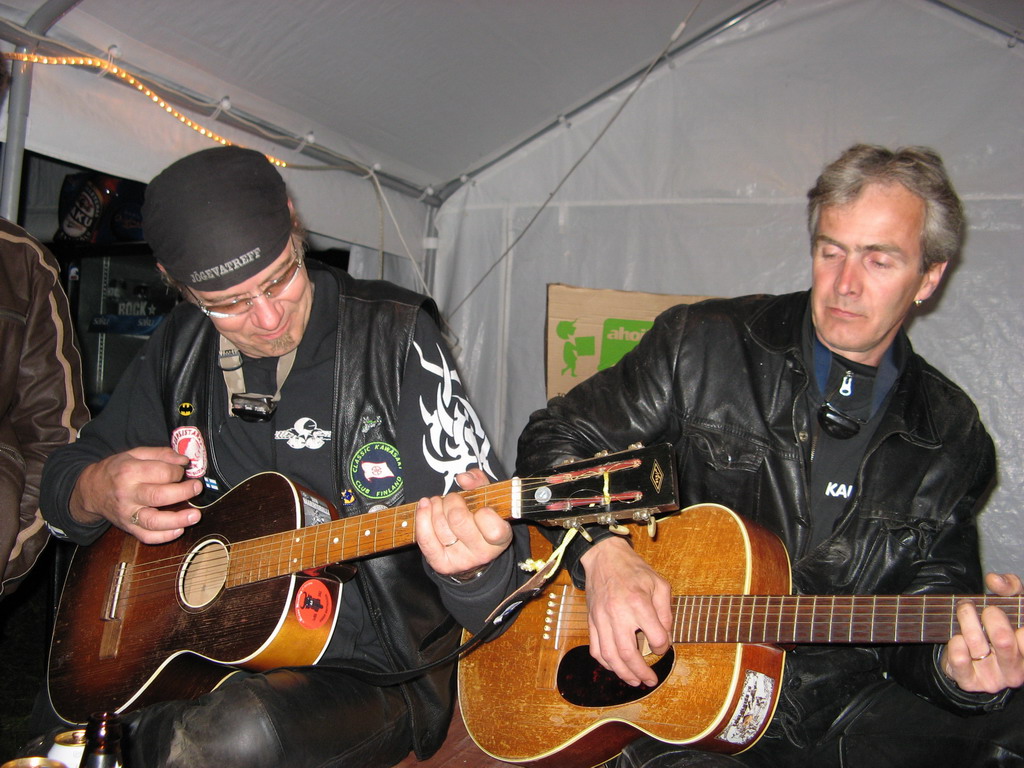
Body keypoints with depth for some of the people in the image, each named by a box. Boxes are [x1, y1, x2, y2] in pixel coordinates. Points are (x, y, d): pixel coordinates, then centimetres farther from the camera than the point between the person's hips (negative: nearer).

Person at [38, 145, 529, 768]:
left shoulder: (393, 340, -12)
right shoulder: (181, 348, 2)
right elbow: (64, 480, 15)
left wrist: (470, 566, -37)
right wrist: (95, 492, -9)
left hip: (376, 669, -4)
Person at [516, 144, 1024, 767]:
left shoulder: (953, 440, 4)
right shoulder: (702, 344, -3)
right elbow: (556, 438, 1)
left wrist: (955, 667, -19)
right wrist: (601, 550, -17)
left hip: (843, 705, 3)